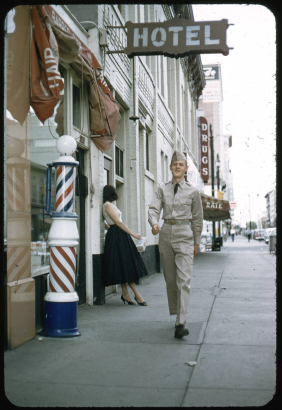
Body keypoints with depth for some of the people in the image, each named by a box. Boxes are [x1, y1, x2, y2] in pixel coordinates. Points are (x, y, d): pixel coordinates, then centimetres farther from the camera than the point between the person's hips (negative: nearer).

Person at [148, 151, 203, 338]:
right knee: (170, 279, 10)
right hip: (166, 233, 3)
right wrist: (154, 223, -24)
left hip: (184, 235, -2)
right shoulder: (162, 188, 7)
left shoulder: (192, 191, 3)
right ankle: (177, 314, 29)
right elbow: (153, 209, -2)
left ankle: (181, 324, -16)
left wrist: (196, 242, 11)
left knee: (184, 279, -13)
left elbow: (197, 218, 9)